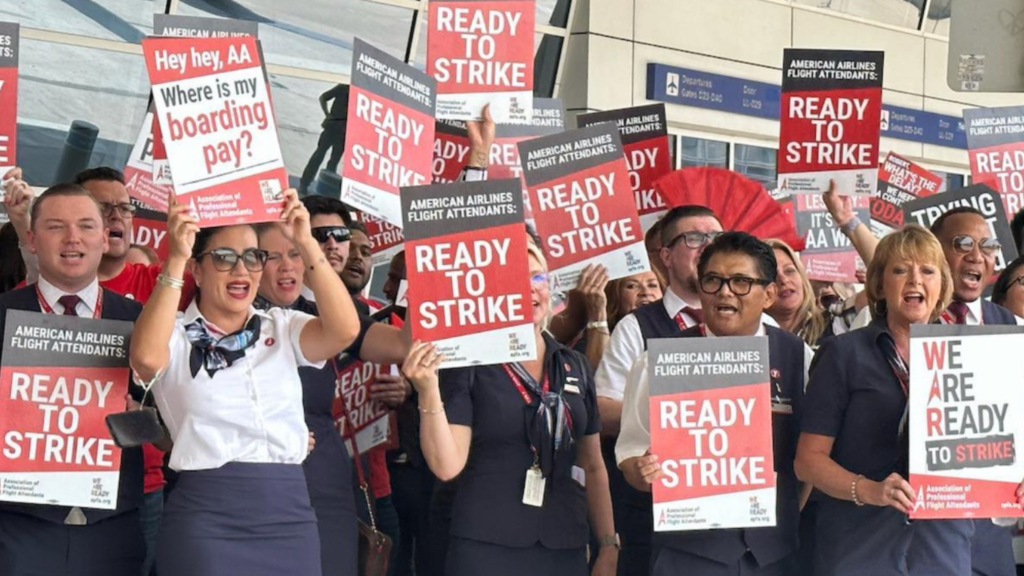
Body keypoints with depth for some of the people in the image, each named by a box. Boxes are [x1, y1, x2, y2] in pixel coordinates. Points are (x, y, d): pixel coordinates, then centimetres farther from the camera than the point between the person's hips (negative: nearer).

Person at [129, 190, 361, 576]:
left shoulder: (282, 329, 12)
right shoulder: (176, 337, 1)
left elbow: (344, 331, -6)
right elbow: (146, 357, -21)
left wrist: (306, 243, -10)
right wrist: (175, 260, -21)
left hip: (289, 516, 4)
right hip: (206, 519, -4)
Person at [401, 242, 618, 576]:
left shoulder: (574, 367, 9)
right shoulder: (470, 365, -3)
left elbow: (592, 466, 14)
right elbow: (447, 466, -10)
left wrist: (609, 546, 10)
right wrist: (428, 392, -21)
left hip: (565, 549, 4)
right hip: (487, 549, -4)